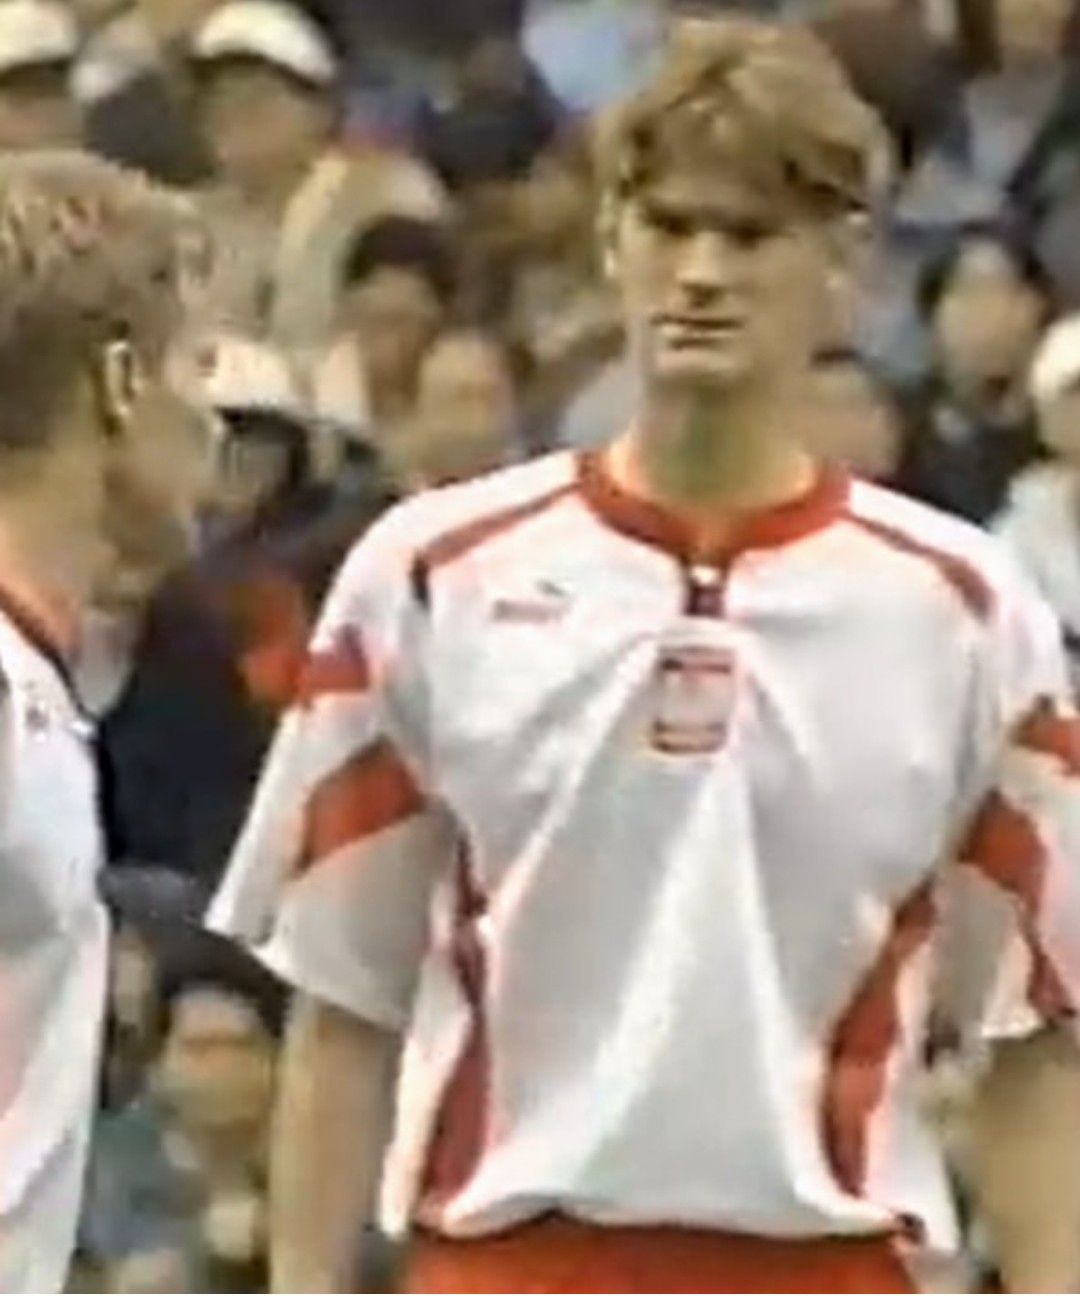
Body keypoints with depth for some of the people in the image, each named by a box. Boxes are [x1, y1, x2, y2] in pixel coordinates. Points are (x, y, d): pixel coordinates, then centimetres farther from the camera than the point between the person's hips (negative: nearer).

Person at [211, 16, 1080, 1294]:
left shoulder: (960, 608, 2)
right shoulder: (433, 578, 3)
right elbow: (344, 1009, 6)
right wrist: (305, 1301, 1)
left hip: (822, 1279, 0)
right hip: (505, 1271, 0)